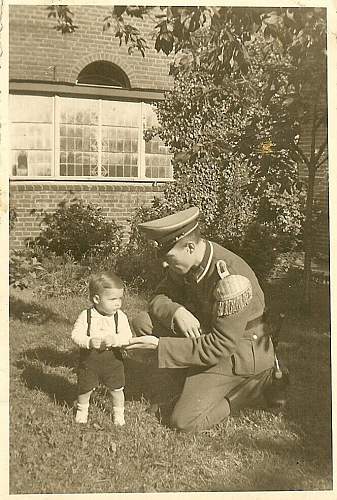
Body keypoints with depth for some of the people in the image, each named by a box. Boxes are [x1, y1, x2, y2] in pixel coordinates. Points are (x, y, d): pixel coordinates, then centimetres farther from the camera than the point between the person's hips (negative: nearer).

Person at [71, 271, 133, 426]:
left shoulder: (120, 316, -8)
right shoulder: (86, 316, -13)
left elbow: (127, 336, -12)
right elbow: (76, 334, -14)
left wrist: (114, 339, -31)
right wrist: (89, 342, -32)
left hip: (112, 358, 1)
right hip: (89, 358, -1)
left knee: (116, 389, 9)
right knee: (85, 388, 12)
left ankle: (118, 412, 35)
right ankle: (82, 409, 42)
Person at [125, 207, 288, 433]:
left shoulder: (230, 277, -33)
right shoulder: (185, 263, -8)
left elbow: (220, 346, -30)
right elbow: (160, 297, 1)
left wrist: (159, 345, -29)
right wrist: (176, 311, -26)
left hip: (238, 352, -8)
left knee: (184, 421, -11)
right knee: (143, 322, -6)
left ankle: (259, 381, 2)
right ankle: (197, 377, 1)